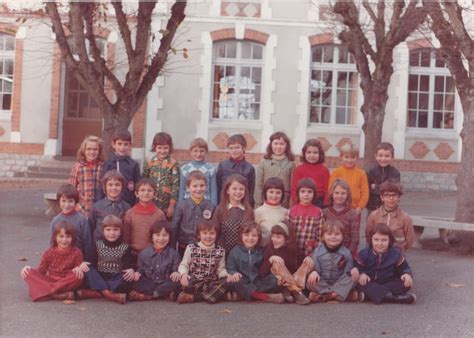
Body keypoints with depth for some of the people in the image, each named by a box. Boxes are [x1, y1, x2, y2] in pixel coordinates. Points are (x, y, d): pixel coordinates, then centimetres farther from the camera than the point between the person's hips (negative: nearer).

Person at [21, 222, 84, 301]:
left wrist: (79, 270, -24)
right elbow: (41, 271, 8)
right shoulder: (49, 253, 6)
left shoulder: (76, 252, 1)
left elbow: (79, 268, 0)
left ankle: (45, 291, -32)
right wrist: (28, 269, -9)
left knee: (78, 276, -33)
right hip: (50, 281, 3)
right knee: (29, 273, -19)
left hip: (67, 283, -2)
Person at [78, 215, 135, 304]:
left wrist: (131, 270, -28)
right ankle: (107, 293, -34)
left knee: (127, 279, -33)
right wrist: (84, 263, -18)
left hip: (117, 279, -2)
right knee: (87, 269, -23)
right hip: (100, 278, 2)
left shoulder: (125, 247, 4)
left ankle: (95, 293, -36)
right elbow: (93, 262, 5)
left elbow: (128, 264, -5)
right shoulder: (98, 245, 9)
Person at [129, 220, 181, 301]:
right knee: (135, 283, -28)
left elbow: (177, 269, 1)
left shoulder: (173, 254, 2)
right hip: (149, 284, 1)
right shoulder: (144, 253, 5)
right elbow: (140, 268, 10)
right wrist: (138, 273, -13)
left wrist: (176, 273, -23)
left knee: (176, 282, -32)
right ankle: (165, 293, -27)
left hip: (165, 283, 0)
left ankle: (146, 296, -23)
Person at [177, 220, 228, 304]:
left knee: (224, 283, -31)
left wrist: (226, 275, -13)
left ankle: (192, 297, -23)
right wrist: (184, 274, -19)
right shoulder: (191, 248, 2)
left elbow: (221, 269, 11)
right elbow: (184, 265, 3)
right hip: (194, 282, -3)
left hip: (212, 283, 3)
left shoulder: (220, 251, 7)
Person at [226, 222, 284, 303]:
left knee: (274, 280, -22)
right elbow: (230, 269, 0)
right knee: (232, 280, -34)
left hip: (257, 283, 3)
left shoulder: (260, 252, 11)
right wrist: (234, 274, -23)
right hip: (243, 283, -2)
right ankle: (265, 296, -32)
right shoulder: (235, 251, 3)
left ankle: (242, 294, -29)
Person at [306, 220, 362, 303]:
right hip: (323, 284, -1)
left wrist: (354, 270, -22)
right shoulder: (317, 252, -4)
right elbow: (315, 268, -4)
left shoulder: (346, 253, -1)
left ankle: (326, 296, -32)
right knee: (310, 283, -29)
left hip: (340, 284, 1)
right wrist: (314, 272, -28)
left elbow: (348, 271, 2)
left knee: (353, 277, -24)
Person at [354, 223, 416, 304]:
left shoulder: (396, 254, -3)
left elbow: (404, 268, 2)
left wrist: (407, 274, -20)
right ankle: (394, 297, -42)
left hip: (389, 282, 1)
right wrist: (361, 274, -26)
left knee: (406, 283, -24)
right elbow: (357, 267, -4)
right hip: (370, 283, -1)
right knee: (360, 283, -34)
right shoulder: (364, 254, -6)